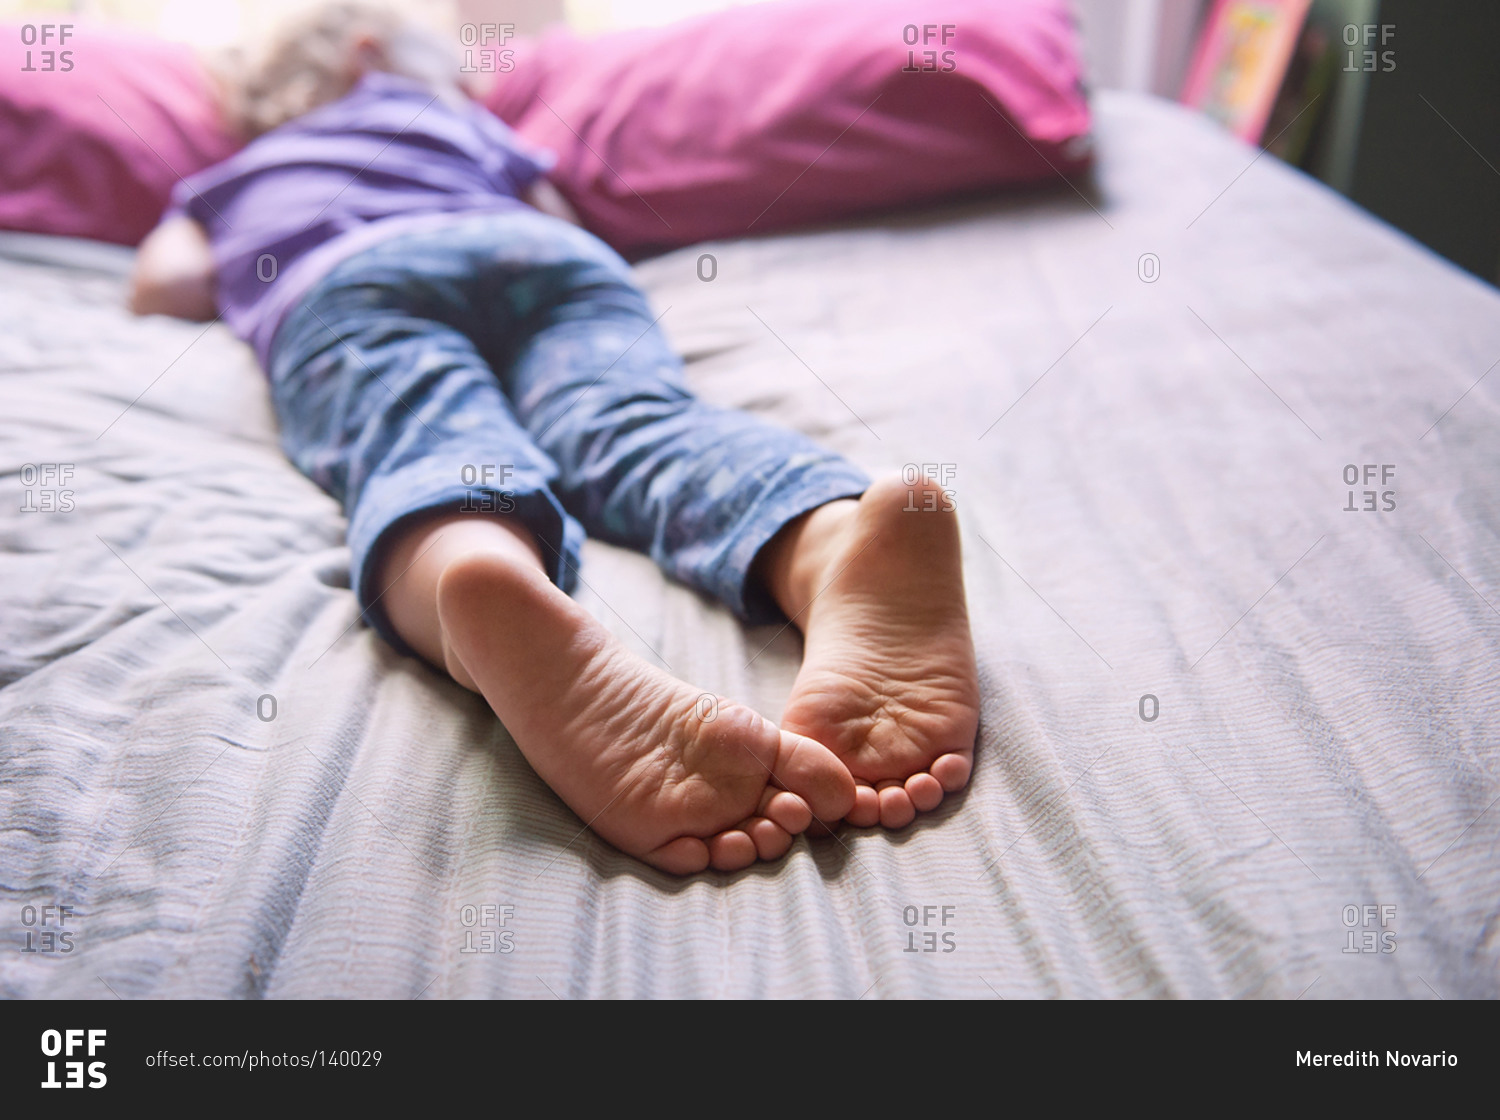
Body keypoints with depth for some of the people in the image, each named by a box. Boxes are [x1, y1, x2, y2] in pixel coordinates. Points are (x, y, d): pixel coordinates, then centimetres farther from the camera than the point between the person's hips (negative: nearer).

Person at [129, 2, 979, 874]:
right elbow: (560, 220, 42)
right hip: (536, 249, 1)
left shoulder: (231, 176, 41)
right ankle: (837, 551, -59)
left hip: (342, 283, -1)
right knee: (641, 423, -25)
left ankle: (497, 585, -68)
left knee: (425, 449, -30)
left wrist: (256, 281, 48)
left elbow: (162, 285, 29)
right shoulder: (459, 116, 41)